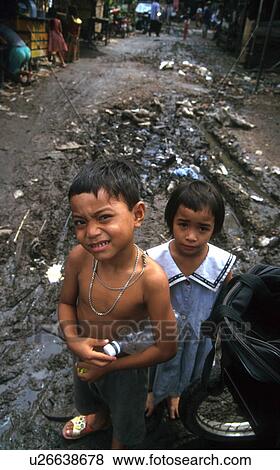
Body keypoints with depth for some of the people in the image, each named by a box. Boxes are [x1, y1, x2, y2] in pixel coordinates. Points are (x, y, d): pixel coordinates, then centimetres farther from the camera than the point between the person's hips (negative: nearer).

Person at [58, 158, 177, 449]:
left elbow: (166, 348, -25)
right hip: (85, 358, 4)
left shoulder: (151, 278, -38)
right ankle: (98, 419, 72)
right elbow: (66, 302, -6)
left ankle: (118, 452, 63)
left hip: (124, 367, -3)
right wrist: (73, 341, -24)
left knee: (125, 422, 29)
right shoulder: (79, 258, -27)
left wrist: (108, 366, -20)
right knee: (88, 400, 37)